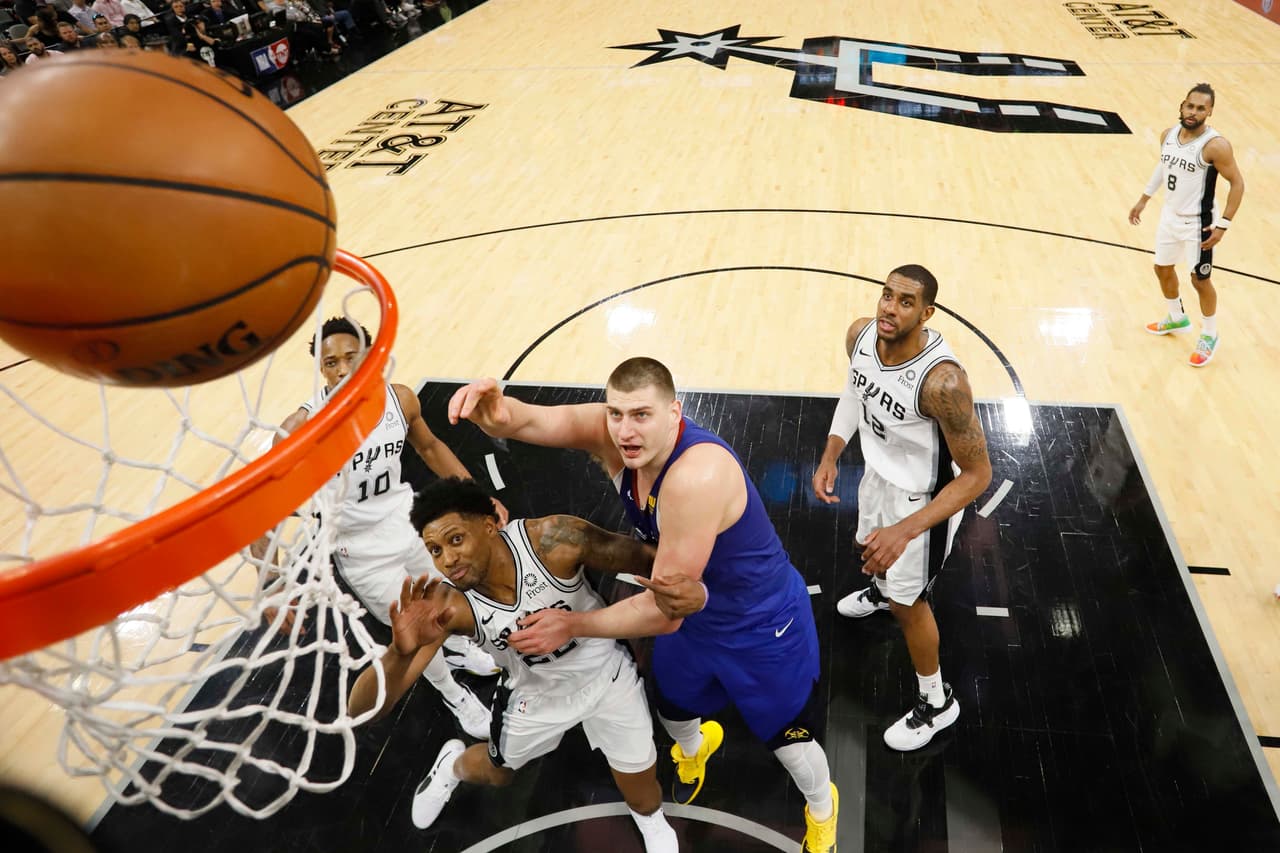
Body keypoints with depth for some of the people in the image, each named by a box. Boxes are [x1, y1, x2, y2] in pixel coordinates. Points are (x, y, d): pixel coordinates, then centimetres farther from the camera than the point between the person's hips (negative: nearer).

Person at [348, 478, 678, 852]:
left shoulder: (554, 540, -36)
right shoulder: (447, 604, -32)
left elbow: (646, 559, -23)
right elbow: (363, 708, -35)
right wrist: (401, 652, -56)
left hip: (607, 677, 0)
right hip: (536, 694, 1)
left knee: (644, 800, 14)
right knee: (496, 773, 26)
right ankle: (453, 765, 63)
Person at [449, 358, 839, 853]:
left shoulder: (697, 476, -42)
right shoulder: (610, 433, -21)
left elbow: (664, 611, -35)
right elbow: (532, 421, -35)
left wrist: (572, 625, -27)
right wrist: (499, 413, -59)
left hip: (764, 626, -6)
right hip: (693, 614, 6)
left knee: (788, 738, 17)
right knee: (672, 708, 28)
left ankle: (822, 811, 52)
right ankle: (693, 750, 66)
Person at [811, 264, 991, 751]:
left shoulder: (941, 380, -39)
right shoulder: (860, 334, -18)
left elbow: (977, 474, -30)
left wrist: (906, 530, -39)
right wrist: (830, 457, -3)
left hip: (922, 498, -7)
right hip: (880, 472, 7)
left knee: (907, 602, 10)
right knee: (873, 552, 34)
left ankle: (937, 704, 36)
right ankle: (881, 590, 72)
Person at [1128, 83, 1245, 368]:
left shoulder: (1215, 145, -24)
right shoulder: (1168, 135, -3)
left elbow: (1237, 184, -18)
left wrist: (1223, 225, -22)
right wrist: (1144, 199, 18)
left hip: (1197, 222, -7)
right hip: (1170, 215, 7)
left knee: (1200, 280, 5)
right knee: (1163, 269, 20)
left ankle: (1209, 337, 24)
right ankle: (1177, 318, 45)